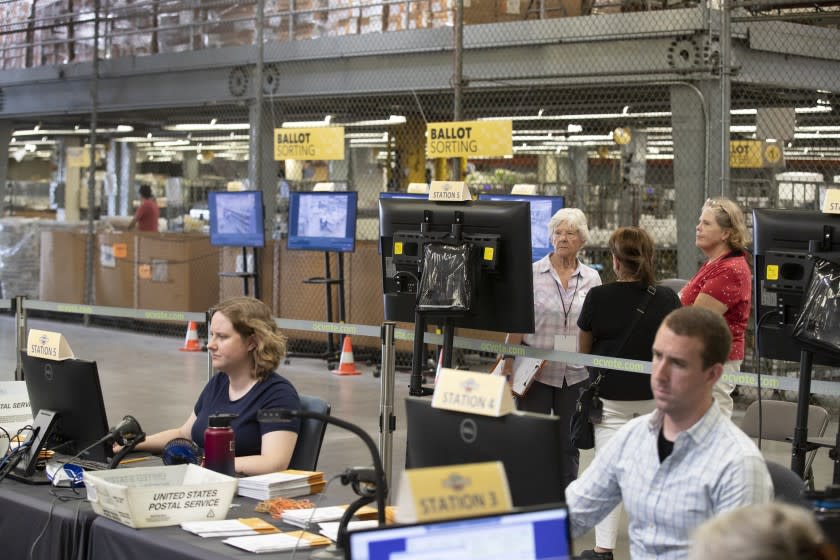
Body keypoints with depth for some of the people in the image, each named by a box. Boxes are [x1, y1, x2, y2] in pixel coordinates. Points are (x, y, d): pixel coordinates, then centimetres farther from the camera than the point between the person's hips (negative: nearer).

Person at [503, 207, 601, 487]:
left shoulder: (592, 278, 6)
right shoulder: (533, 274, -2)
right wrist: (508, 367, -6)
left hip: (575, 373, 2)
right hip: (536, 370, -2)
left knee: (569, 444, 9)